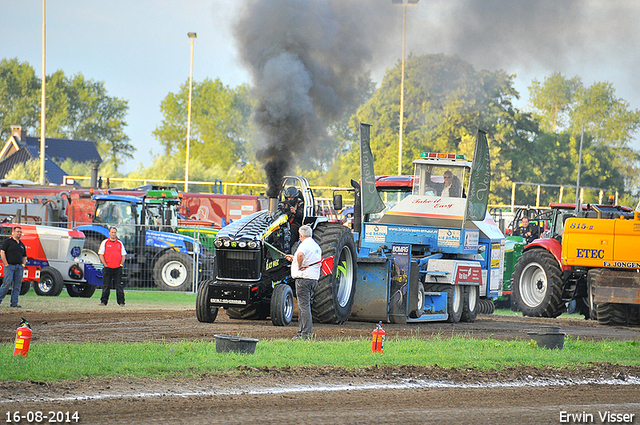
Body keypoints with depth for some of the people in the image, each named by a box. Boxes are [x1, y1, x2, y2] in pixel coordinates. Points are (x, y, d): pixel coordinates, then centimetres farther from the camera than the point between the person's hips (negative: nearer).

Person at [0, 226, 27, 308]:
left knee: (17, 285, 0)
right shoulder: (8, 241, 1)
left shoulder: (22, 244, 19)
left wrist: (23, 264, 9)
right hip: (10, 266, -6)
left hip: (19, 267, 6)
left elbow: (24, 256, 28)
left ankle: (14, 303, 2)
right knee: (7, 283, -13)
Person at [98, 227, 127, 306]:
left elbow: (123, 255, 14)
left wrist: (121, 264, 0)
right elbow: (101, 255, 1)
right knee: (106, 286, 1)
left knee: (119, 286, 0)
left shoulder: (120, 243, 12)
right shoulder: (105, 243, 5)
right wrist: (105, 265, -7)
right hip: (108, 267, -1)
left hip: (118, 268, 1)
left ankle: (121, 302, 2)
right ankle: (103, 301, 8)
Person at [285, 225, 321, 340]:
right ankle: (302, 332, 20)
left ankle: (306, 334, -10)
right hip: (314, 279, 9)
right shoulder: (316, 246, 17)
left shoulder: (304, 244, -12)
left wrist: (299, 266, -20)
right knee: (305, 306, 16)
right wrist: (294, 258, 38)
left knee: (304, 306, -8)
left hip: (303, 279, -9)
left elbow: (300, 255, -36)